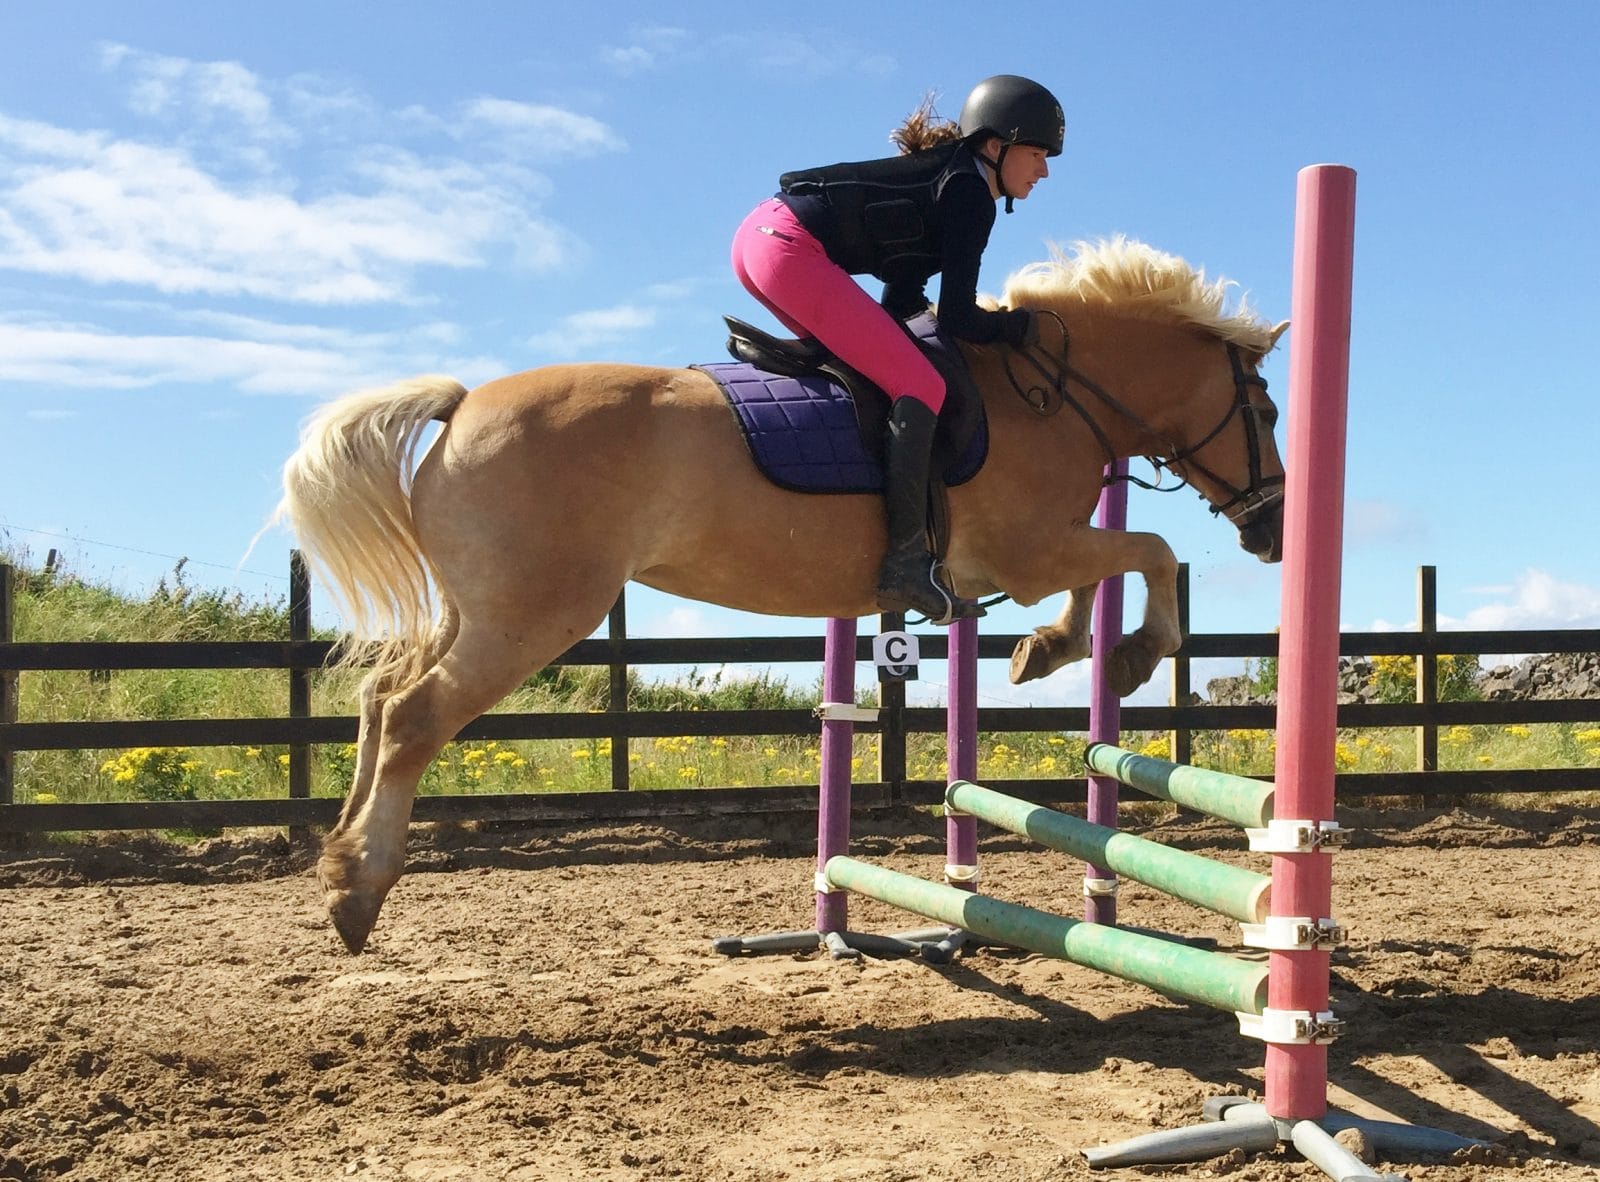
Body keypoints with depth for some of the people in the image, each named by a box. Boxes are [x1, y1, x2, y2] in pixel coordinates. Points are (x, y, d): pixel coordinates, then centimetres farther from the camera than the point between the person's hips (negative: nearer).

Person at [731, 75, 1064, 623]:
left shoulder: (945, 175, 23)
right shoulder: (970, 195, -4)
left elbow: (901, 300, 20)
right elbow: (958, 319, -8)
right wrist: (1027, 325, 7)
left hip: (758, 234, 10)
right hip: (791, 250, -10)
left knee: (852, 354, 30)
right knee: (920, 387, -11)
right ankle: (906, 563, -17)